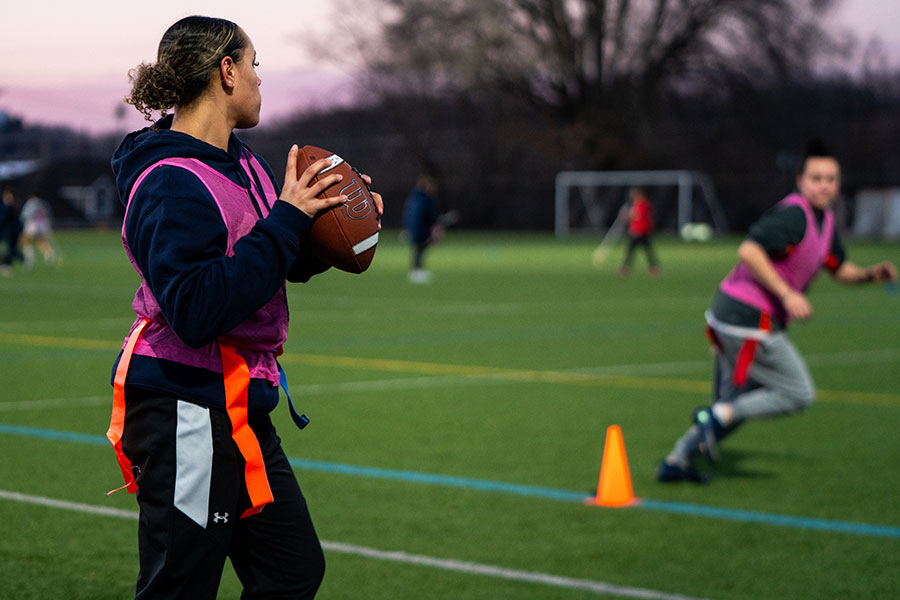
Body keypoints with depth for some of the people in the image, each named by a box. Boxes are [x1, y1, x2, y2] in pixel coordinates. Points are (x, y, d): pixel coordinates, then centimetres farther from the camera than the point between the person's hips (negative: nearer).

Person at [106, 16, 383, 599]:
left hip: (239, 408, 10)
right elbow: (197, 311, -29)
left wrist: (334, 215, 3)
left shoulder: (241, 162, 10)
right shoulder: (173, 183, -18)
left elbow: (293, 263, 23)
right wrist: (286, 220, -25)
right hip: (186, 413, -10)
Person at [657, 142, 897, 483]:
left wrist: (870, 274, 6)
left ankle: (676, 461, 22)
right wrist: (788, 294, -26)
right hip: (749, 318, -10)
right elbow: (749, 251, -26)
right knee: (799, 394, -5)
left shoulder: (825, 221, 15)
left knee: (736, 405, 17)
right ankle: (717, 417, -6)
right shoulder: (793, 215, -16)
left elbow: (840, 270, 26)